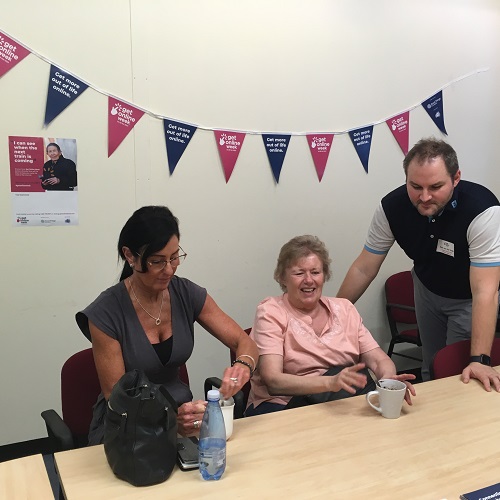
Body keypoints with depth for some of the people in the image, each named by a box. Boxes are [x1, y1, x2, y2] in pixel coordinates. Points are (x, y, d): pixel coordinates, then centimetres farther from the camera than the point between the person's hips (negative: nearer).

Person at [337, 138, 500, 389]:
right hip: (427, 288, 3)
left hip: (467, 298, -3)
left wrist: (479, 360, -43)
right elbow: (364, 269, -16)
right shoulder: (391, 206, -25)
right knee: (430, 369, 16)